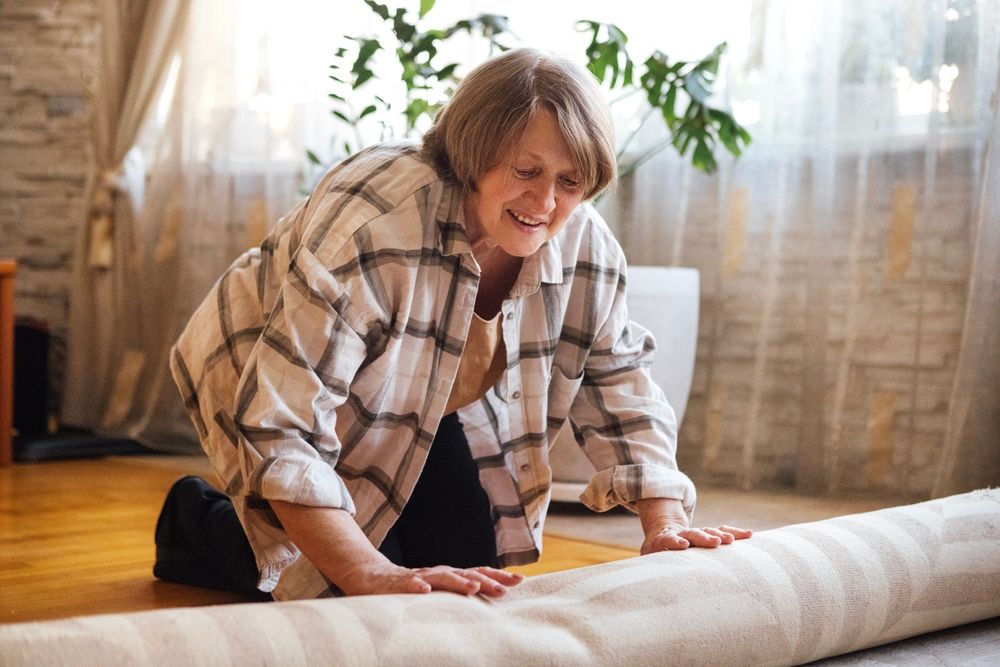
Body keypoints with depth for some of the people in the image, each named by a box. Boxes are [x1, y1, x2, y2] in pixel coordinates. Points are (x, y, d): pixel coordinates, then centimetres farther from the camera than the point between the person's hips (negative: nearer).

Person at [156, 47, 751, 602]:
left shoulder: (587, 247, -21)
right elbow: (282, 426, -44)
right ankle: (195, 522, 12)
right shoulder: (374, 221, -41)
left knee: (470, 560, -8)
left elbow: (622, 389, -12)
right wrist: (372, 576, -52)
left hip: (423, 416, 6)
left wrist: (665, 522, -27)